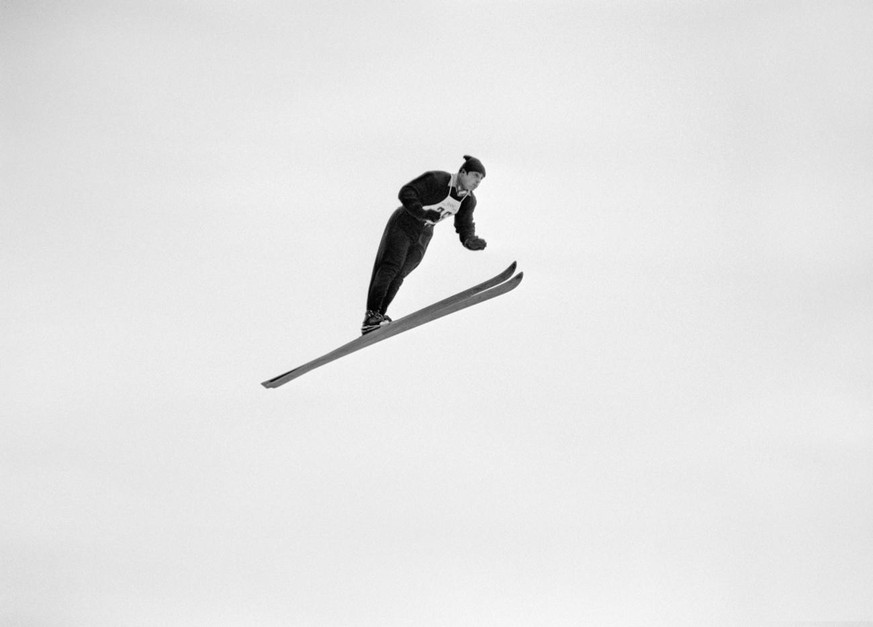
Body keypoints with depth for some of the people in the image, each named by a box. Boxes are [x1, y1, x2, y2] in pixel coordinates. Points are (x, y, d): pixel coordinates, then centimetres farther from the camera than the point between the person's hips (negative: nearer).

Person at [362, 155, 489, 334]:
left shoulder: (468, 201, -4)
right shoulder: (436, 180, -23)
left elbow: (465, 230, -2)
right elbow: (406, 193, -27)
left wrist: (472, 241, -24)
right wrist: (424, 213, -38)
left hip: (424, 235, 6)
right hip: (403, 225, -6)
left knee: (399, 275, 2)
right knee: (390, 267, -14)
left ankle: (380, 315, 5)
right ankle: (371, 314, -16)